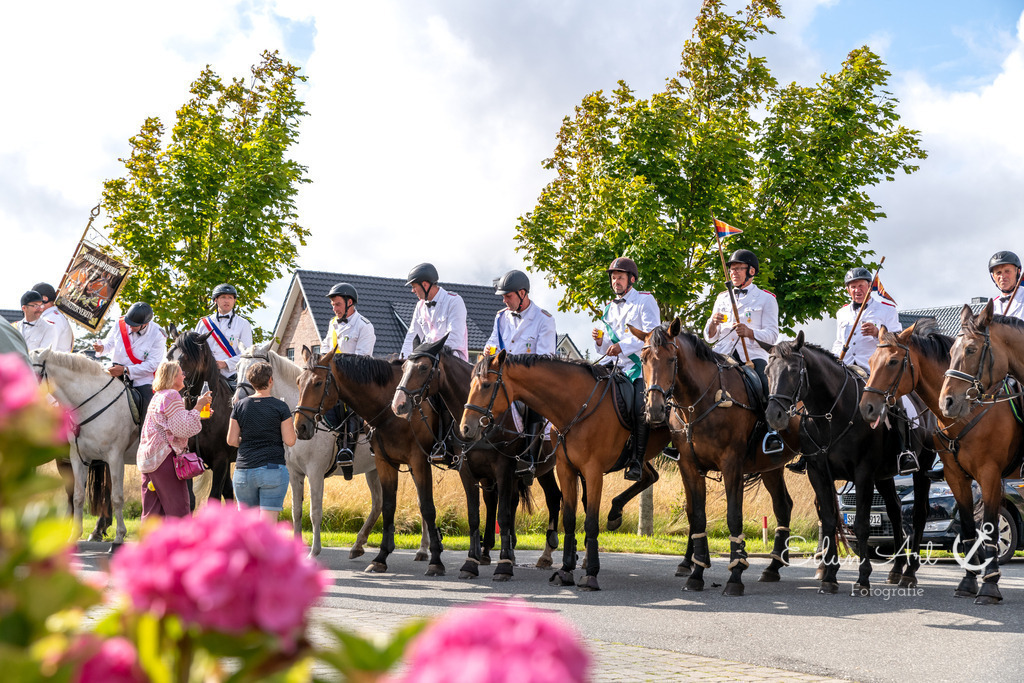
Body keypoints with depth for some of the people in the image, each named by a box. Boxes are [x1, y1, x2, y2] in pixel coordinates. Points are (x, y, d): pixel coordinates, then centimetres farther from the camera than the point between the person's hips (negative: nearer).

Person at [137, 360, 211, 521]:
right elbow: (184, 429, -16)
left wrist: (199, 415, 23)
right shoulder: (172, 396, -10)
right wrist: (198, 407, -10)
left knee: (152, 511, 9)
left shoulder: (157, 397, 19)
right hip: (164, 459, -9)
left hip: (146, 458, 9)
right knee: (178, 510, -5)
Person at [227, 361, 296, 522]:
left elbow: (231, 440, 3)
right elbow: (289, 441, -7)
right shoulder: (280, 407, -5)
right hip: (273, 469, -3)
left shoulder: (240, 406, 3)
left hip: (244, 470, 3)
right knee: (268, 522, -5)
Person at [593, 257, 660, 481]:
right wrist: (601, 341, 0)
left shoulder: (645, 301, 3)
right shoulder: (610, 309, 21)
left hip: (641, 364, -6)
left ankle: (637, 460, -21)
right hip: (614, 365, 6)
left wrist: (623, 346, -20)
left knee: (640, 408, -27)